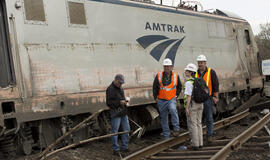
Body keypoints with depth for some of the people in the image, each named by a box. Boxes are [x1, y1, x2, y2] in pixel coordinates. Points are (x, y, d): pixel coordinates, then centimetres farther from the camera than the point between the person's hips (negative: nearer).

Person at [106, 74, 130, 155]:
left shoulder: (120, 88, 15)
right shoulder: (110, 89, -11)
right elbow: (108, 102, -16)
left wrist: (124, 101, 14)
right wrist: (119, 102, -20)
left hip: (123, 113, 9)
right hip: (116, 113, -8)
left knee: (126, 130, 11)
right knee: (115, 131, -2)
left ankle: (124, 147, 23)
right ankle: (115, 149, 6)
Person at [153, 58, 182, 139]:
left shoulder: (176, 76, 0)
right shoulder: (159, 76, -2)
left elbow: (179, 87, 15)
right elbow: (155, 87, 7)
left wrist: (176, 95, 5)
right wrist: (155, 97, 3)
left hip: (171, 99, -1)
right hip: (161, 100, 2)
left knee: (173, 109, -32)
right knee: (164, 118, 7)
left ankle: (176, 129, -21)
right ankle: (166, 136, 19)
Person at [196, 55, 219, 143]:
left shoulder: (211, 72, -3)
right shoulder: (195, 73, 8)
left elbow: (216, 84, -3)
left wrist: (216, 97, -8)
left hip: (208, 98, -3)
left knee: (209, 118, 3)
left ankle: (209, 135, 12)